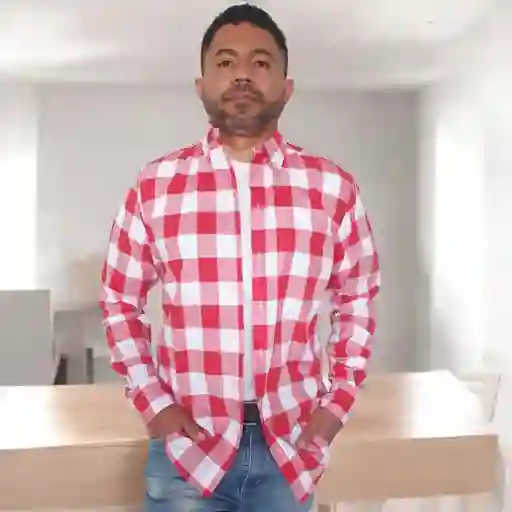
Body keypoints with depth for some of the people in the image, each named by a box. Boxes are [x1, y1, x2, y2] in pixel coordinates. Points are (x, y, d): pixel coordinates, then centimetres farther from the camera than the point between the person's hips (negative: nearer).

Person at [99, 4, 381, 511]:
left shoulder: (333, 187, -1)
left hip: (291, 442, 1)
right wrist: (151, 402, -3)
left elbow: (357, 301, 9)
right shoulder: (155, 186, -1)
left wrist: (337, 402, 0)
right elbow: (119, 301, 7)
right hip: (188, 440, 0)